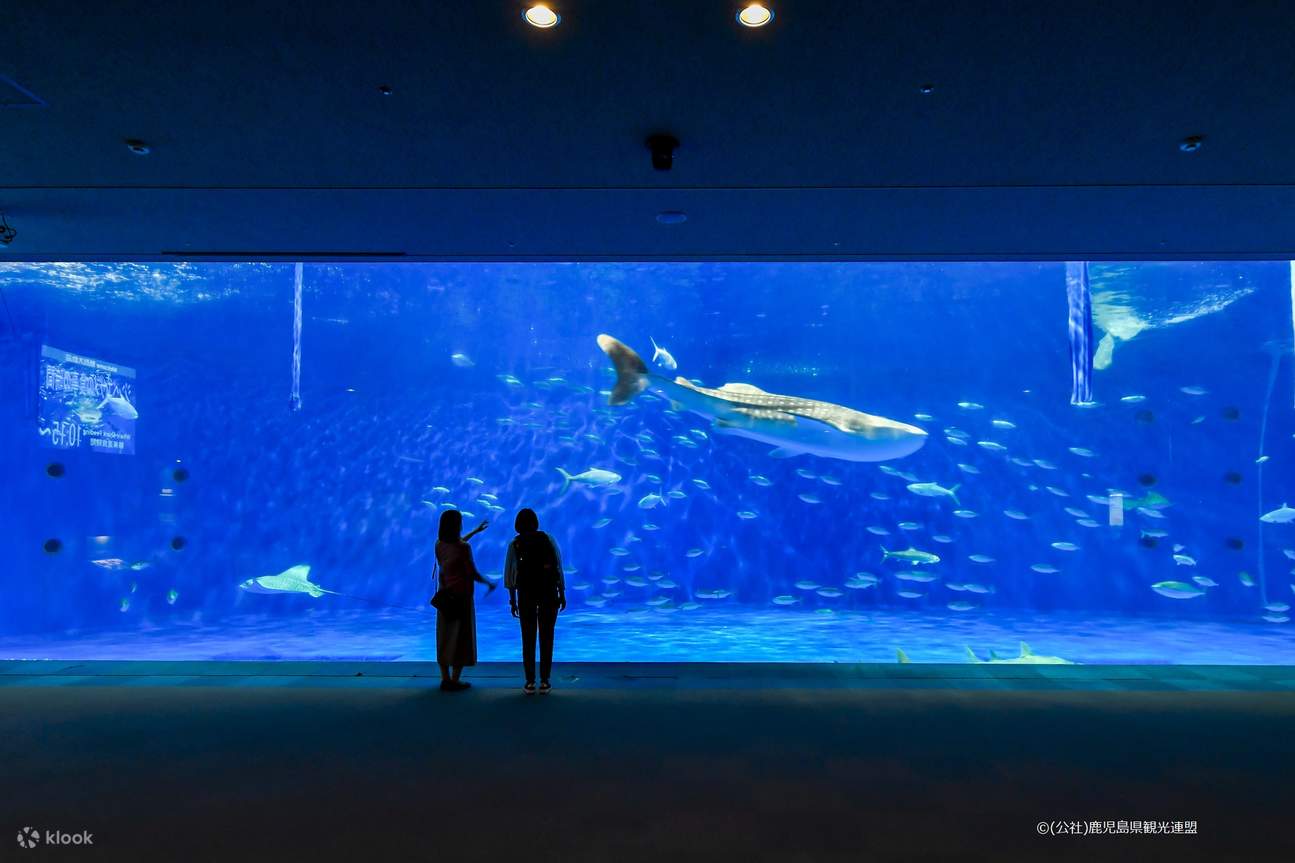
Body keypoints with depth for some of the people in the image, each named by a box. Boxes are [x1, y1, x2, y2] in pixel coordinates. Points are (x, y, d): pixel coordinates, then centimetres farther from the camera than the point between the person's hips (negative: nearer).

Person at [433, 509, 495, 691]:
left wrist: (476, 531, 34)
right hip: (461, 596, -6)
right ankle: (454, 681, 5)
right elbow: (472, 573, -15)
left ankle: (445, 678, 17)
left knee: (444, 636, 11)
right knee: (461, 637, 3)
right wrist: (489, 583, 3)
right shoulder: (463, 548, -19)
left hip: (445, 596, 6)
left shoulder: (440, 545, 1)